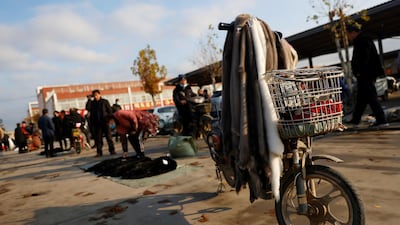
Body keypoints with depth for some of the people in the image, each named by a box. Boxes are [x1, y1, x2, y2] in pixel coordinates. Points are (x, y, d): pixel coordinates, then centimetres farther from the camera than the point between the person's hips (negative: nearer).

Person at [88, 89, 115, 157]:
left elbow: (110, 111, 0)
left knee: (109, 137, 2)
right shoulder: (92, 103, 10)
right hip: (96, 123, 2)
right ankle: (99, 152, 9)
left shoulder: (105, 101, 4)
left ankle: (112, 150, 9)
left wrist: (109, 118, -6)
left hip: (105, 122, -2)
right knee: (98, 138, 3)